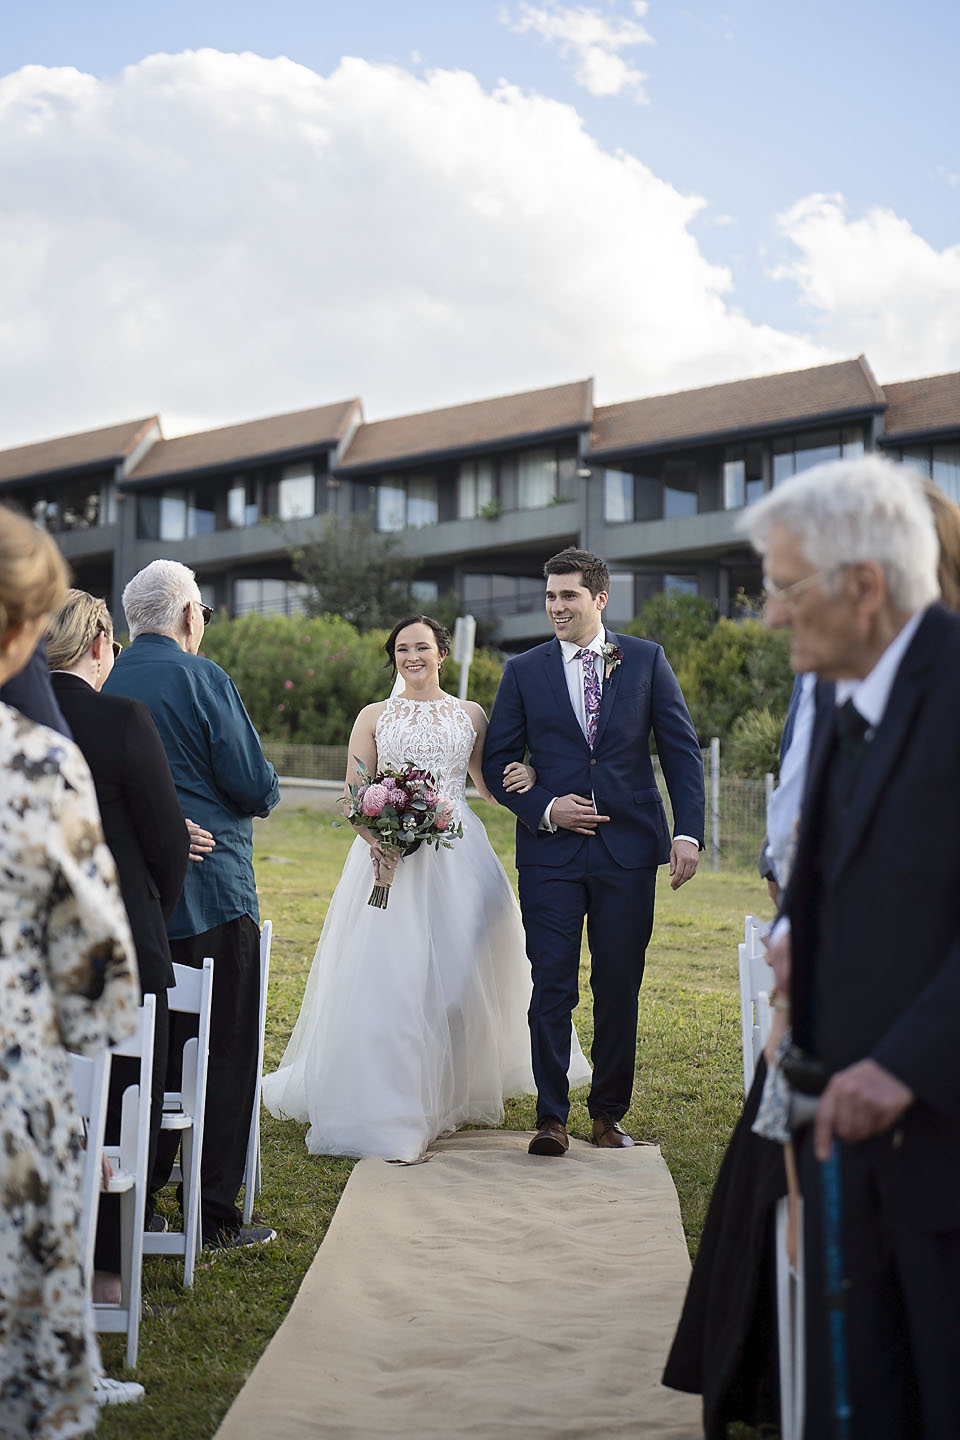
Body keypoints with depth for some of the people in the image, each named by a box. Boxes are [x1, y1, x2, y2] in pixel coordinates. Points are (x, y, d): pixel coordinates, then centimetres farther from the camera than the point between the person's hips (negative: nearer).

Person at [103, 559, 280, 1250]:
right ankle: (216, 1213, 3)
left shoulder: (105, 688, 7)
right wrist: (263, 790, 7)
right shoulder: (201, 677, -12)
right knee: (226, 1056, 1)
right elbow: (258, 788, -13)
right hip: (210, 891, -7)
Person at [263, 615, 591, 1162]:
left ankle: (462, 1091, 18)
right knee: (388, 975, -8)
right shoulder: (374, 717, 10)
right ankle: (388, 1104, -3)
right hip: (388, 853, -1)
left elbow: (491, 786, 16)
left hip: (456, 855, 1)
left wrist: (526, 777, -7)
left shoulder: (471, 715, 13)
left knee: (460, 970, 1)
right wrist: (373, 835, -15)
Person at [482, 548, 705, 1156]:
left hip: (628, 848, 0)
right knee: (552, 986, -2)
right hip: (551, 849, 0)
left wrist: (688, 832, -6)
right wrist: (544, 808, -9)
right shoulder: (524, 672, 6)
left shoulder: (647, 660, 5)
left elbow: (682, 750, 4)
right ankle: (552, 1117, 6)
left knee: (620, 988, 7)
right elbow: (497, 762, 8)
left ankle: (609, 1112, 20)